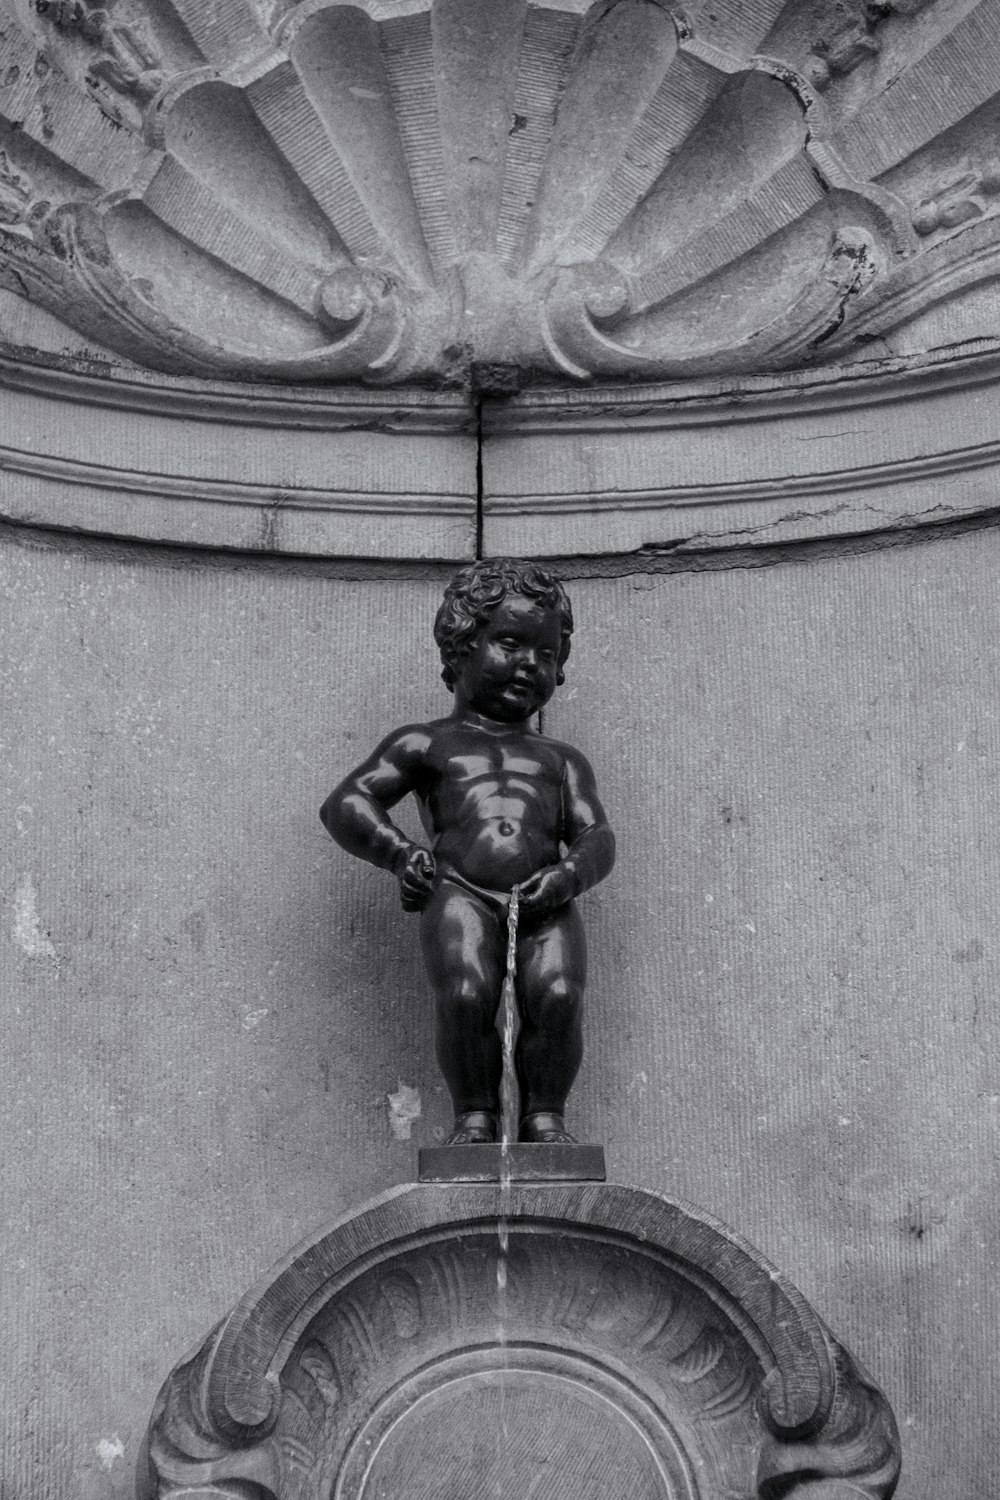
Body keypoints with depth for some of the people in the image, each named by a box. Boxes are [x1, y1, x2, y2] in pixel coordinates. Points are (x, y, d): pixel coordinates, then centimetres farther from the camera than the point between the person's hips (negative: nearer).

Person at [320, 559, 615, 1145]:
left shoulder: (560, 759, 32)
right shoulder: (427, 743, 24)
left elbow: (596, 836, 18)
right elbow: (345, 804, 15)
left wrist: (569, 873, -7)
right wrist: (400, 853, -4)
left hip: (542, 901, 2)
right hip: (460, 892, -1)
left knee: (558, 996, -27)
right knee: (465, 994, -29)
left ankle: (544, 1114, -9)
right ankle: (475, 1114, -10)